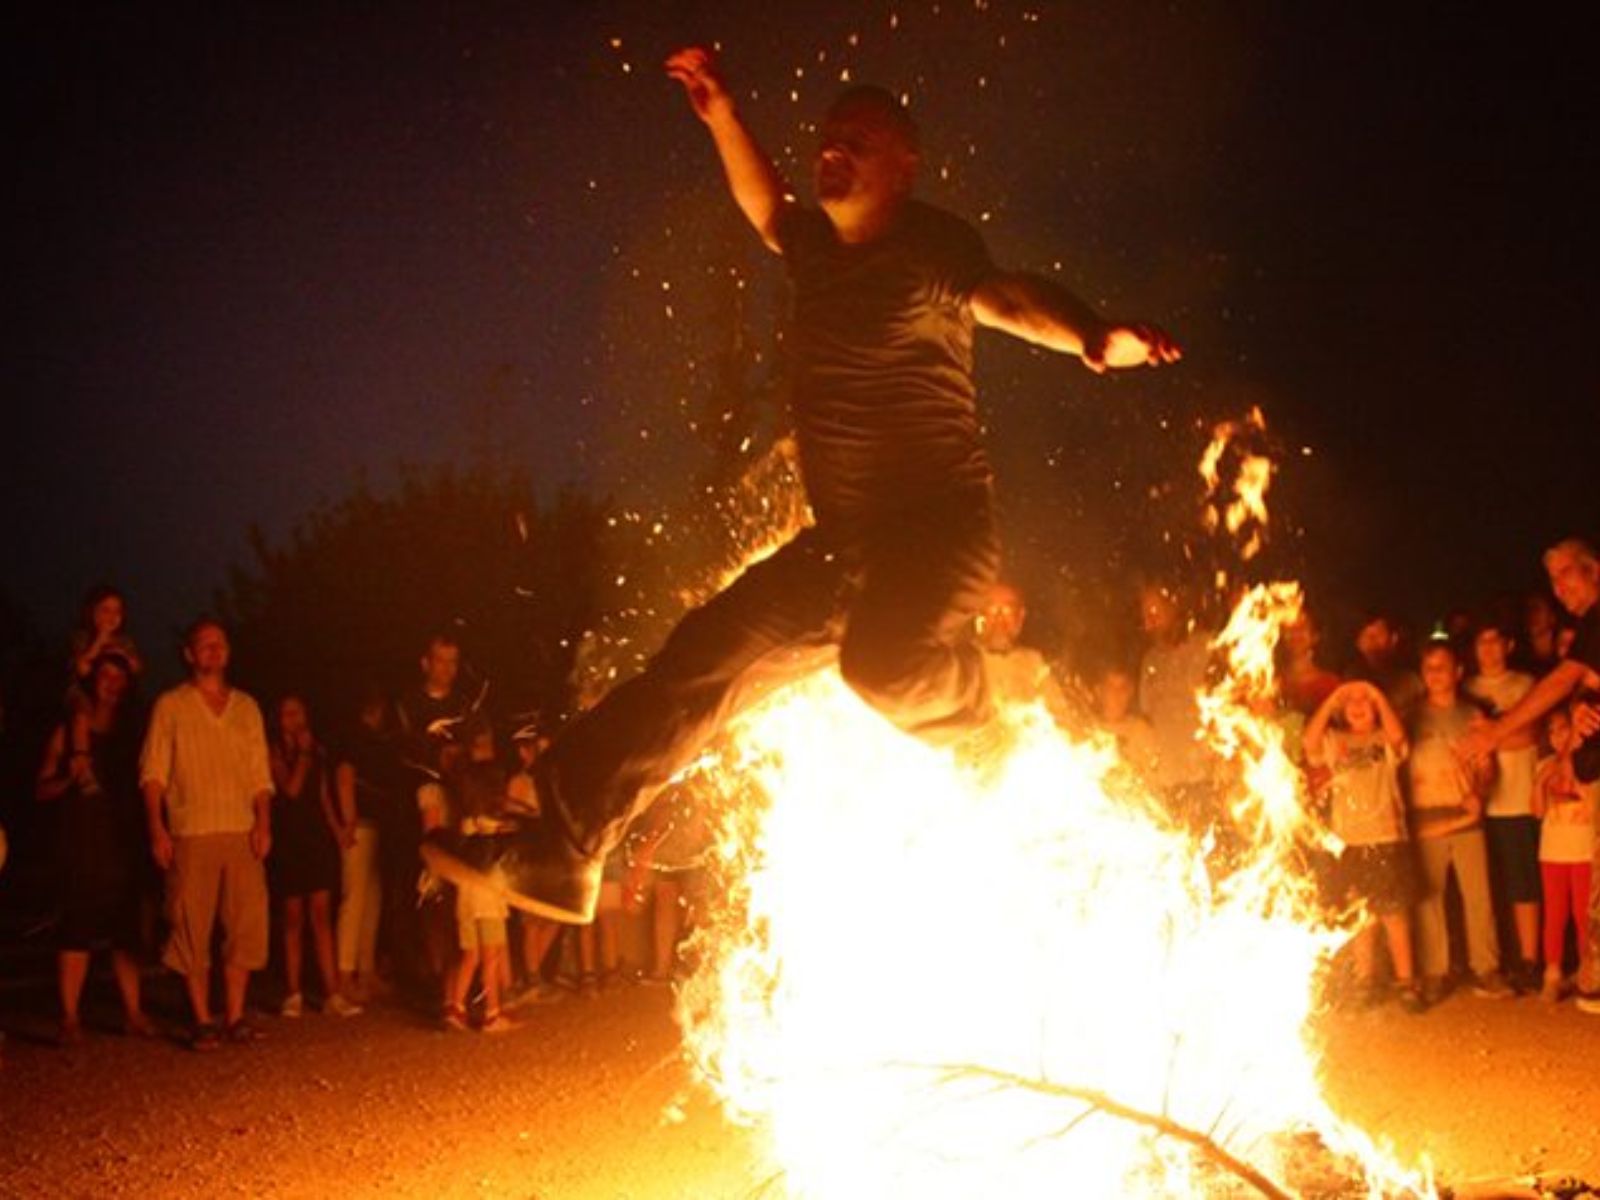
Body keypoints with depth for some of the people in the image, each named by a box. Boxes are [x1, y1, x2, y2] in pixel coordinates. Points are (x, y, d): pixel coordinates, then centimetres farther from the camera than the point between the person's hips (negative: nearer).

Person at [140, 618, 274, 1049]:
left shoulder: (247, 707, 16)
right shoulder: (171, 706, 6)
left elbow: (261, 772, 14)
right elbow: (153, 772, 1)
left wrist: (263, 822, 0)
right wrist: (156, 828, -9)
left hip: (242, 834, 3)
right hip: (190, 835, -3)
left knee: (246, 925, 0)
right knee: (192, 929, -2)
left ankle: (235, 1017, 8)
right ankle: (203, 1021, 5)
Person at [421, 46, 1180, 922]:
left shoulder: (931, 243, -8)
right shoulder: (818, 246, 14)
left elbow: (1002, 297, -28)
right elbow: (765, 206, 35)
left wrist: (1092, 338, -48)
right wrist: (720, 116, 25)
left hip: (938, 525, -8)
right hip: (840, 540, 8)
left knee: (881, 661, -35)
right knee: (704, 656, 4)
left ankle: (979, 730, 1)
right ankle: (564, 851, 9)